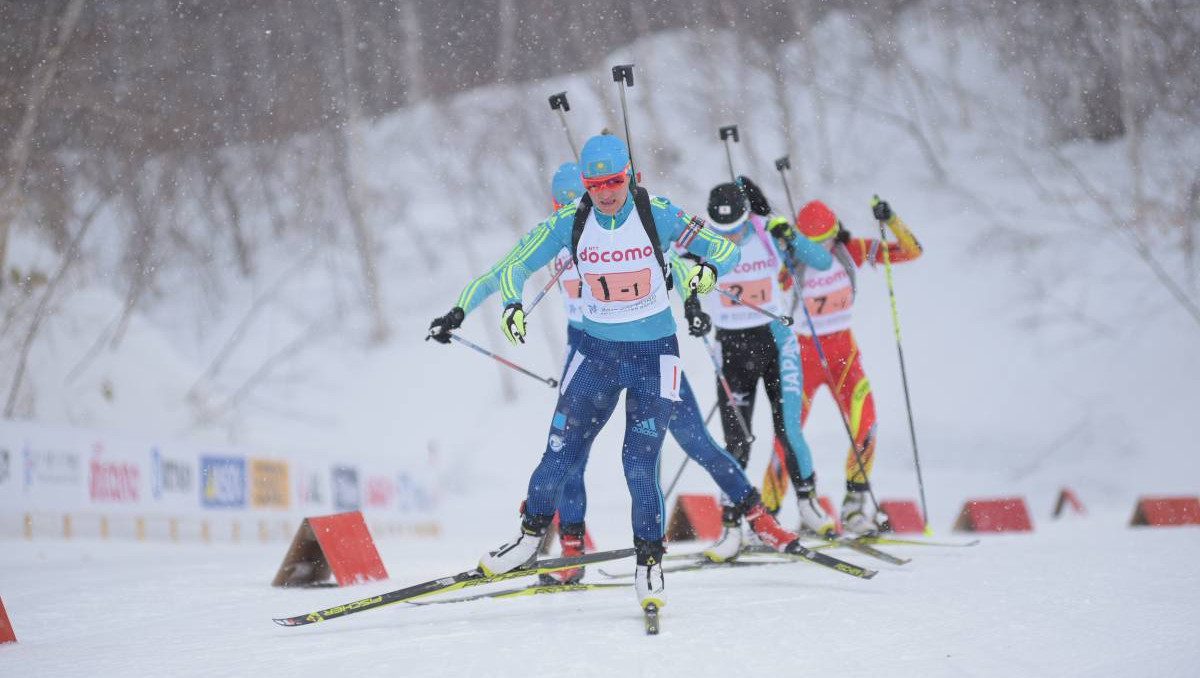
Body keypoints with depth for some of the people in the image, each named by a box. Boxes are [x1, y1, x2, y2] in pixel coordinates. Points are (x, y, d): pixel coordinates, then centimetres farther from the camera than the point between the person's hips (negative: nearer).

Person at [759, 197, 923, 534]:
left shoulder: (852, 251, -6)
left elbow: (911, 251, -7)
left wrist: (891, 220, -22)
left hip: (843, 351, 3)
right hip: (803, 352, -2)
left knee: (864, 424, -17)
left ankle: (855, 507, -5)